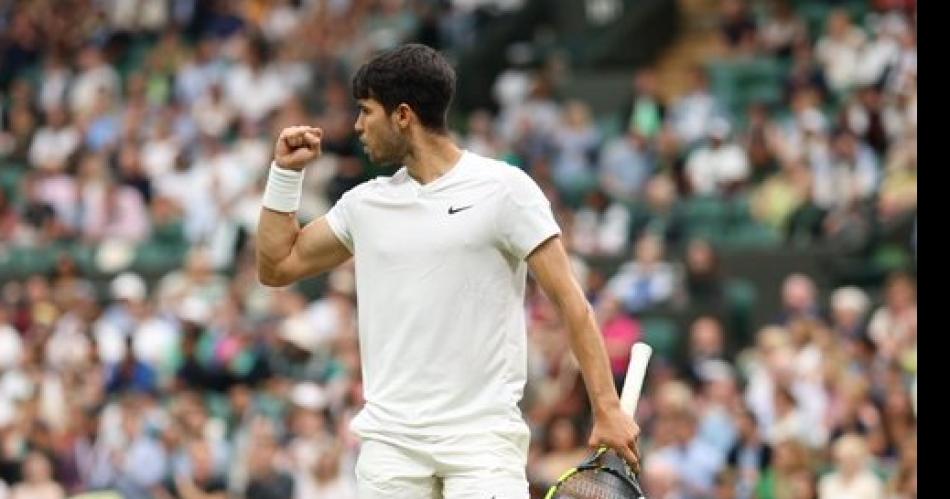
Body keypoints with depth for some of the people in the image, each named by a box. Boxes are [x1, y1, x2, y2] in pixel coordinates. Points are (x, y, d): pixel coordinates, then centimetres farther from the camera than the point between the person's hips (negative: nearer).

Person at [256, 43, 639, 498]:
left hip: (483, 438, -5)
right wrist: (286, 172, 12)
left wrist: (606, 408, -10)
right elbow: (276, 267, 22)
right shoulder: (366, 202, 13)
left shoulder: (504, 188, -2)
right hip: (390, 441, 5)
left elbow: (568, 299, -4)